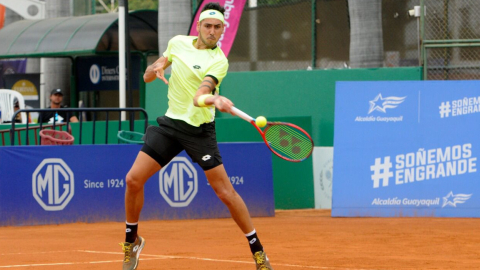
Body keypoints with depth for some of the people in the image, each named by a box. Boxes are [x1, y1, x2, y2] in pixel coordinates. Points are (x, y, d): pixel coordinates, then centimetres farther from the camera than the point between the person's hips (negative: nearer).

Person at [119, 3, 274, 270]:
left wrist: (214, 99, -50)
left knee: (225, 192, -9)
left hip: (199, 130, -4)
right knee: (134, 179, -5)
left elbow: (199, 97, -27)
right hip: (170, 123, 4)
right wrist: (155, 69, -11)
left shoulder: (219, 62, -12)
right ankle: (132, 241, 16)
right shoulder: (178, 43, 4)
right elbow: (148, 76, 13)